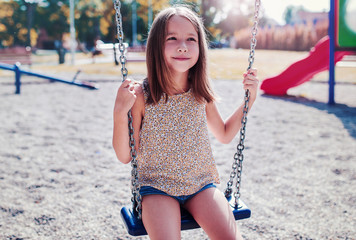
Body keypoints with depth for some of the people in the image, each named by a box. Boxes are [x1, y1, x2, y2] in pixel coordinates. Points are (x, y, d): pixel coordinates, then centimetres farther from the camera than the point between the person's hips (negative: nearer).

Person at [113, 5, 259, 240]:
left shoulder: (202, 94, -2)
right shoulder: (141, 95, -12)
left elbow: (225, 135, 15)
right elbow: (125, 156, -8)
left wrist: (249, 99, 5)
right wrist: (120, 113, -23)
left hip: (201, 184, 3)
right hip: (157, 186, -2)